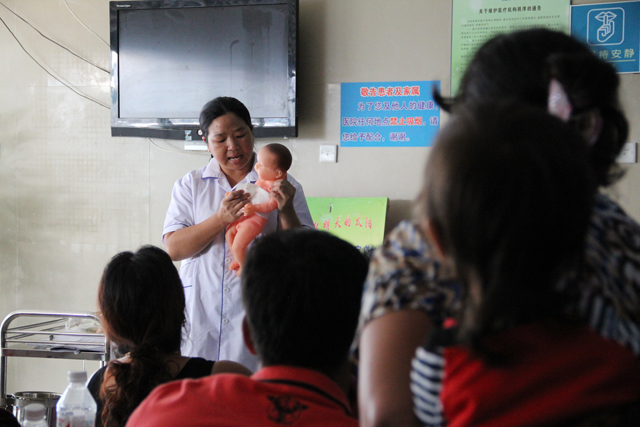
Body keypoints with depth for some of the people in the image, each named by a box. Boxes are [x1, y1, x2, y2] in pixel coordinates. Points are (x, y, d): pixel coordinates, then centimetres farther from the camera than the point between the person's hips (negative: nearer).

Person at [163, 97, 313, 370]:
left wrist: (286, 211, -16)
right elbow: (173, 248, -1)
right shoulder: (190, 185, 11)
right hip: (200, 314, 1)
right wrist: (221, 219, -13)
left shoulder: (280, 186, 7)